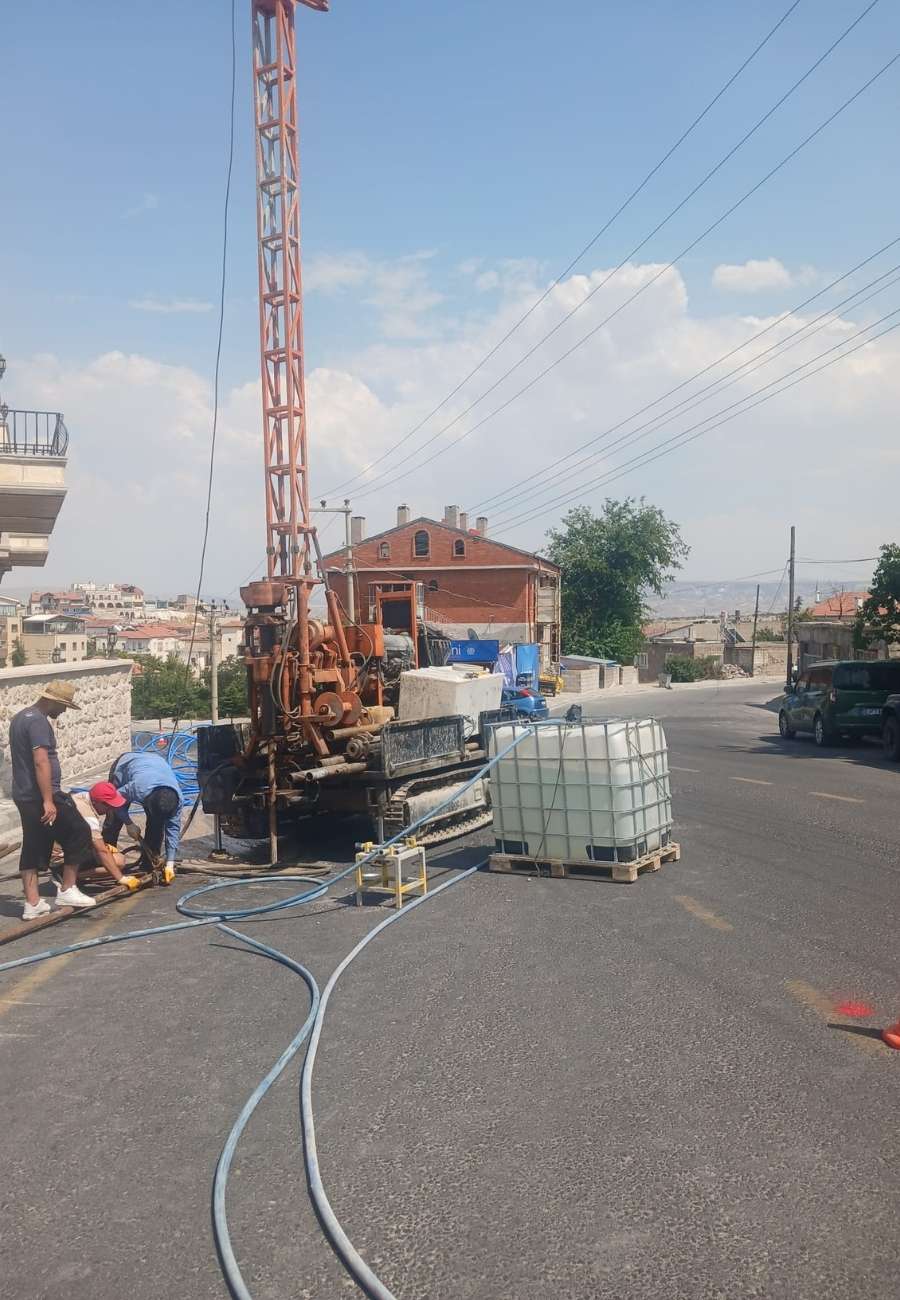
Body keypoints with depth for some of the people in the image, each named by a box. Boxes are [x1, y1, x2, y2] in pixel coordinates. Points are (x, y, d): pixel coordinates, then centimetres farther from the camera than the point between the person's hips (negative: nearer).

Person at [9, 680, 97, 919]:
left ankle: (32, 903, 13)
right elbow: (41, 762, -24)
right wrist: (48, 801, -27)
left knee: (32, 848, 12)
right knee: (79, 834, 2)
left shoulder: (20, 718, 16)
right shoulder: (38, 721, -16)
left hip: (24, 796, 10)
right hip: (41, 797, -10)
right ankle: (67, 890, 6)